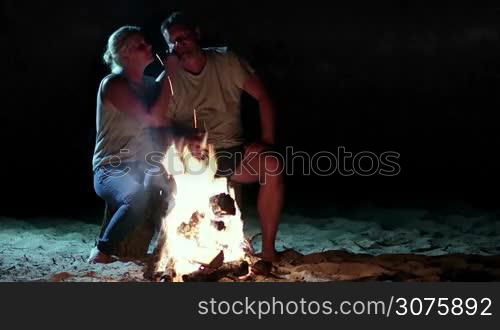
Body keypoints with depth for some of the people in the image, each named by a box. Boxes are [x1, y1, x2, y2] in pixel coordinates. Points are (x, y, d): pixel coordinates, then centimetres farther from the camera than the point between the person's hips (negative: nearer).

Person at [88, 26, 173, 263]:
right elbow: (152, 119, -19)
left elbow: (167, 122, 10)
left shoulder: (150, 84, 13)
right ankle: (102, 251, -17)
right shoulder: (113, 84, -8)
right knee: (138, 197, -37)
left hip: (143, 167, 6)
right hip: (112, 170, -6)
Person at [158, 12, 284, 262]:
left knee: (272, 164, -29)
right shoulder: (166, 81, -1)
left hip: (232, 152, 1)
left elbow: (262, 97, 2)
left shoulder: (227, 62, 1)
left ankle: (268, 249, -22)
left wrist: (267, 141, -8)